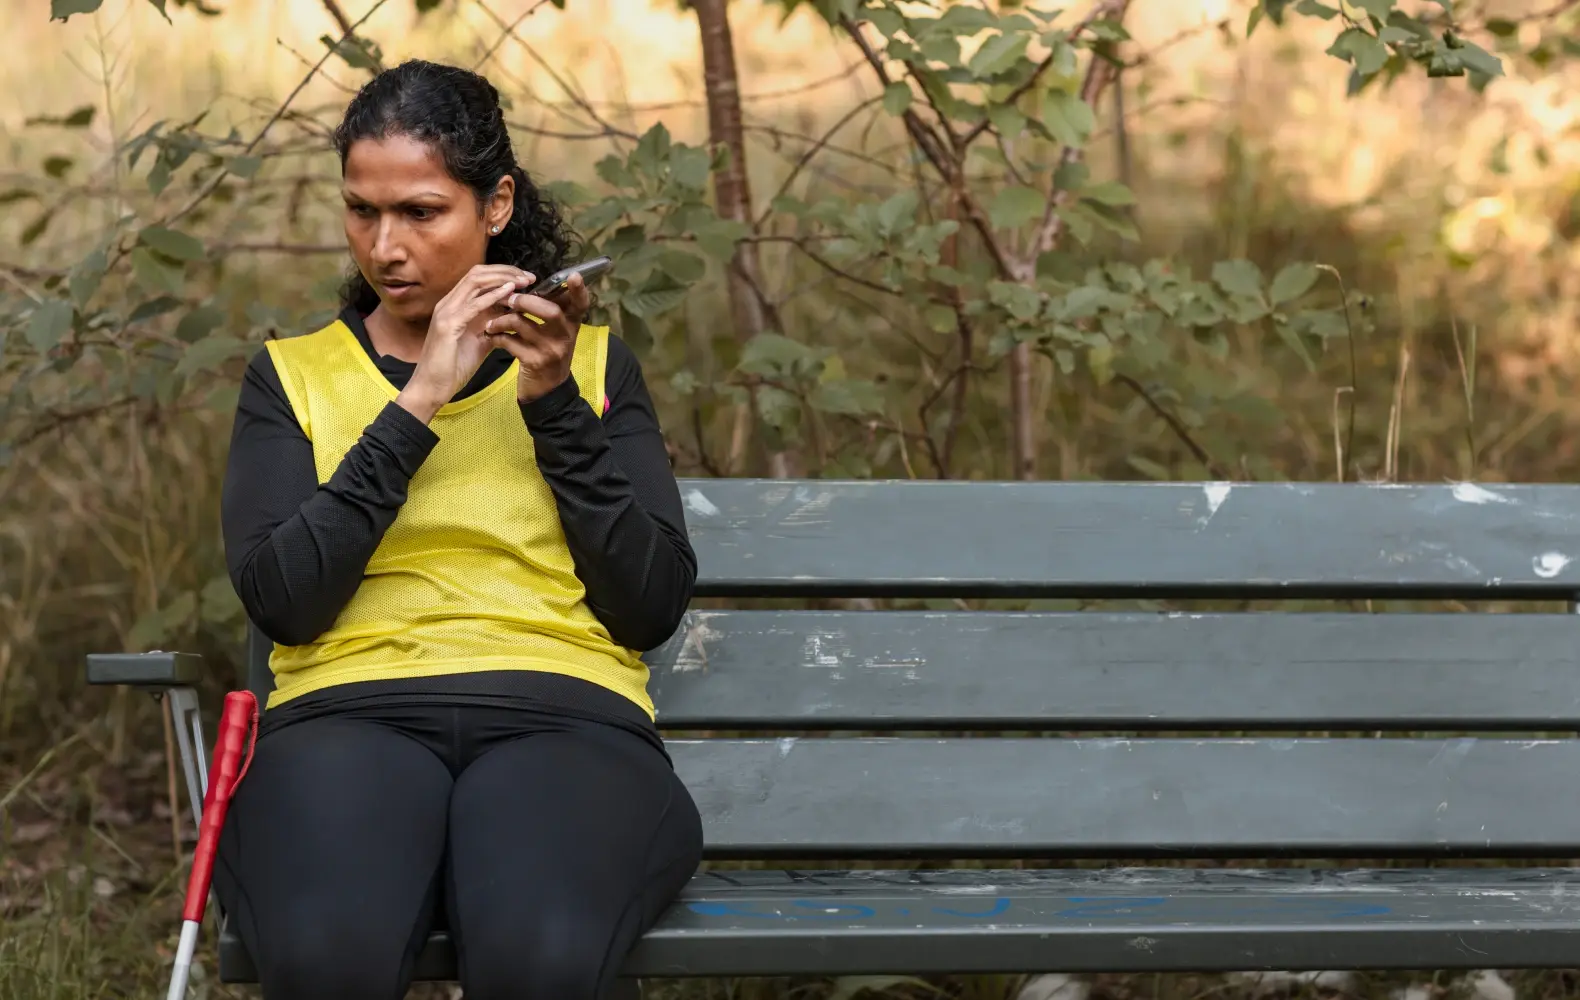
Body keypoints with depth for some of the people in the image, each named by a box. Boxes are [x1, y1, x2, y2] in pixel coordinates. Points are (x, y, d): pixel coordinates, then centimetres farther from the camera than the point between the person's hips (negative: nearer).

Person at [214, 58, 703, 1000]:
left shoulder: (594, 361, 20)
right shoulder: (293, 373, 18)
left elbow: (654, 606, 8)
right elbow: (282, 599, 0)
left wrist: (554, 405, 0)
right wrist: (418, 402, -4)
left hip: (562, 713, 0)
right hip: (351, 713, 0)